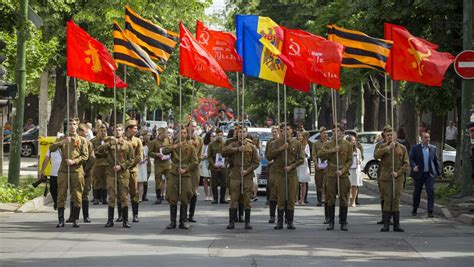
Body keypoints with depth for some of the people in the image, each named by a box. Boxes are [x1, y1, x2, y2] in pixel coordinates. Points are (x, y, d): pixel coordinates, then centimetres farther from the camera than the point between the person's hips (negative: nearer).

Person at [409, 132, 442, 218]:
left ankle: (430, 212, -12)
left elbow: (436, 161, 12)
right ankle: (414, 209, 30)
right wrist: (414, 166, -24)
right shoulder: (415, 148, 0)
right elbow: (411, 159, -4)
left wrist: (439, 173, 13)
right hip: (419, 174, -1)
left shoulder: (433, 148, 7)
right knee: (417, 192, 10)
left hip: (429, 174, 1)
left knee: (431, 191, -12)